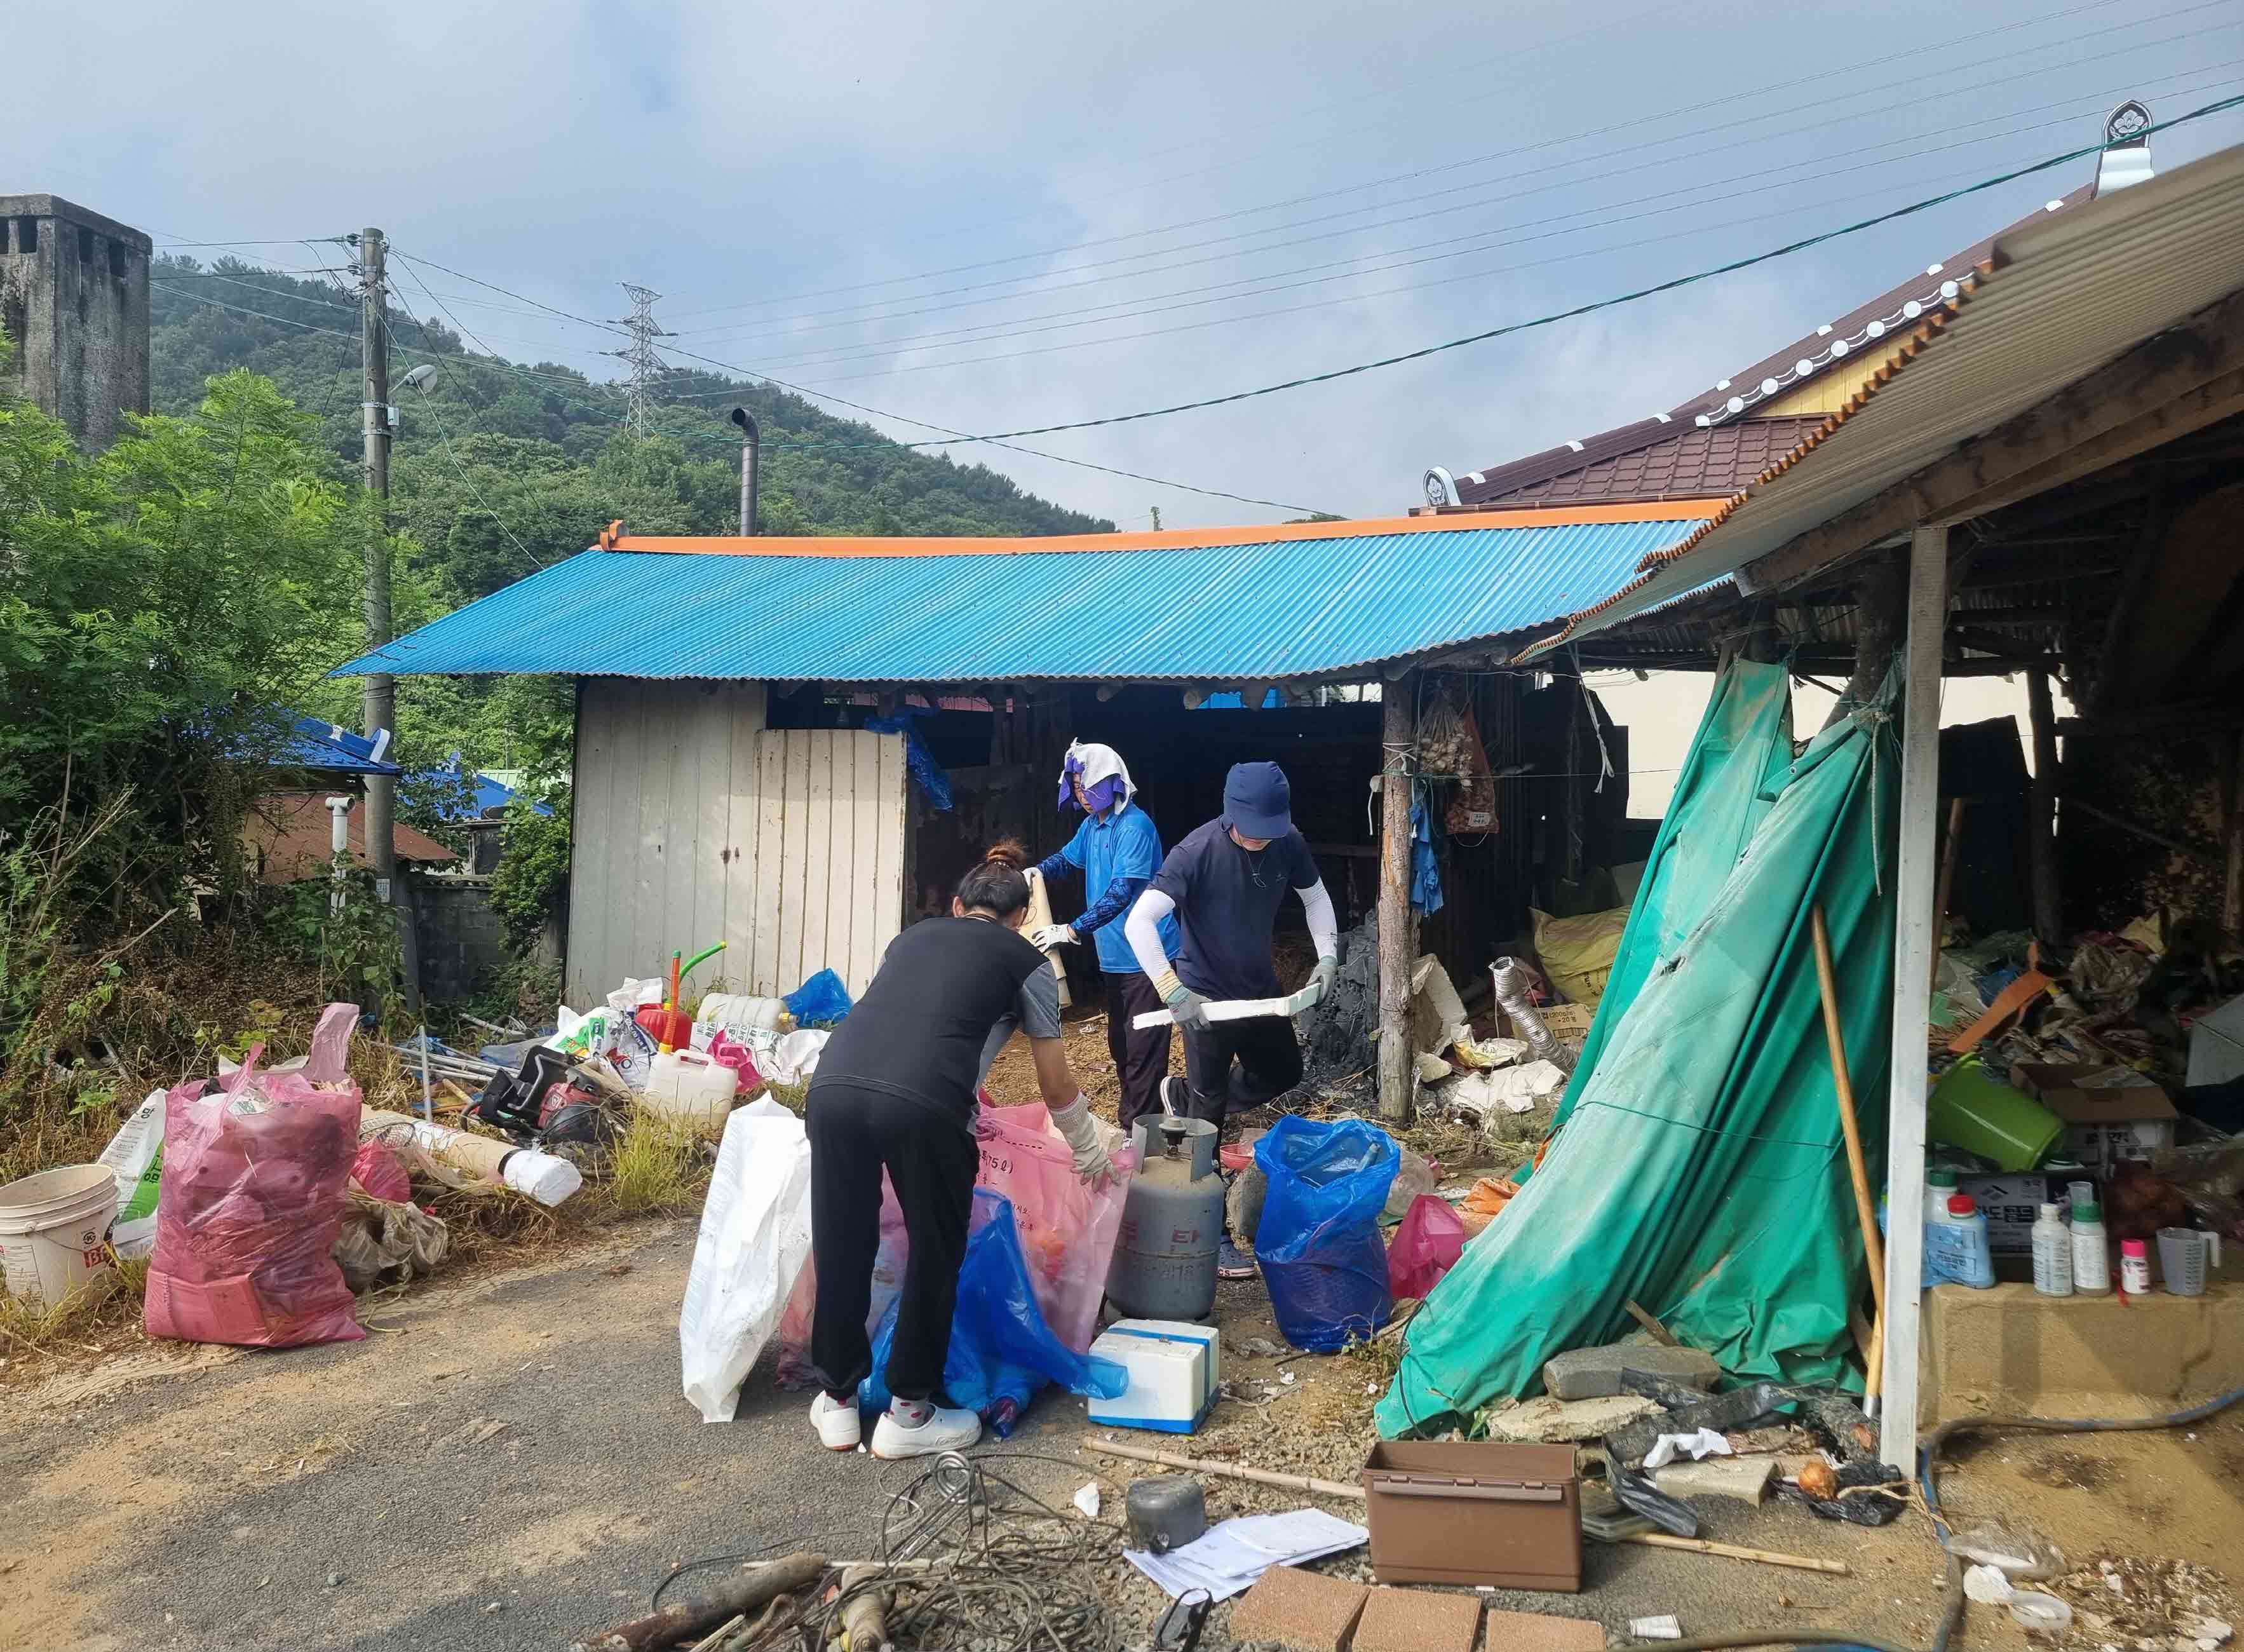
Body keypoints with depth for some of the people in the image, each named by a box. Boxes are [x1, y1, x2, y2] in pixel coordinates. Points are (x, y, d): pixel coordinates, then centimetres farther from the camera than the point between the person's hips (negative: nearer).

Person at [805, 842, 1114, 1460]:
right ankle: (908, 1415, 28)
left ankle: (837, 1403, 35)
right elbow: (1057, 1087, 26)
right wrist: (1090, 1156, 43)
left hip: (833, 1084, 4)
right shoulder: (1025, 960, 21)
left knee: (841, 1247, 19)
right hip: (919, 1102, -4)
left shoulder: (913, 936, 31)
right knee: (935, 1253, 17)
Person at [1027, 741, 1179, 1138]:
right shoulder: (1092, 825, 8)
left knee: (1142, 1048, -5)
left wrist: (1073, 931, -32)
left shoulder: (1134, 826, -20)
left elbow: (1121, 892, -28)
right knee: (1119, 1042, 19)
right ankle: (1129, 1118, 33)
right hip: (1114, 953, 10)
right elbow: (1067, 857, 26)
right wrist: (1037, 872, 4)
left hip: (1144, 954, -10)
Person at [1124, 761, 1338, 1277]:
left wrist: (1328, 955, -4)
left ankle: (1184, 1096, 44)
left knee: (1283, 1073, 24)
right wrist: (1174, 993, -40)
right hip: (1206, 997, -6)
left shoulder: (1287, 843, -10)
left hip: (1260, 988, 6)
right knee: (1210, 1118, -2)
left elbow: (1315, 896, 9)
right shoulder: (1197, 852, -27)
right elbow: (1139, 922, -33)